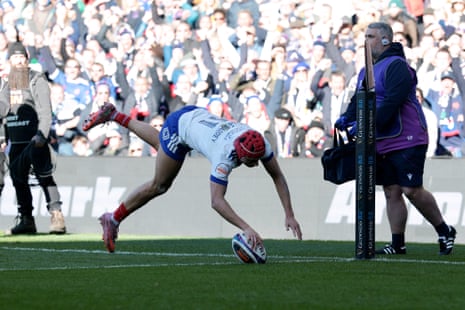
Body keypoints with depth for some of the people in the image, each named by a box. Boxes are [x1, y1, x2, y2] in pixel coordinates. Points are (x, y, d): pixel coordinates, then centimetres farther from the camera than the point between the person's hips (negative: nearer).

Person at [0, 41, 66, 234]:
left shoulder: (37, 81, -4)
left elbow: (45, 111, -13)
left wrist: (41, 135, -26)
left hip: (35, 140, -7)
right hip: (16, 142, 7)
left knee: (44, 177, -14)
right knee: (18, 180, 10)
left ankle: (57, 216, -18)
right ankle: (26, 220, 19)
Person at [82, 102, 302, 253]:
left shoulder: (259, 144, -29)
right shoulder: (224, 156, -45)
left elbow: (278, 177, -18)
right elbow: (216, 201, -48)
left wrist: (289, 215, -26)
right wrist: (246, 228, -56)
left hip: (197, 116, 7)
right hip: (179, 126, -7)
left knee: (162, 145, 36)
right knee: (159, 185, 6)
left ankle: (114, 116, 50)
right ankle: (113, 220, 24)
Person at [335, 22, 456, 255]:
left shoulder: (396, 66, -13)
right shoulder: (366, 71, 17)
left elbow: (392, 102, -22)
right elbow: (359, 100, 19)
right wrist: (348, 118, -1)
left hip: (407, 140, -9)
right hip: (381, 144, 9)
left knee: (412, 190, -12)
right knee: (391, 192, 8)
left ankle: (444, 231, 5)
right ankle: (398, 245, 12)